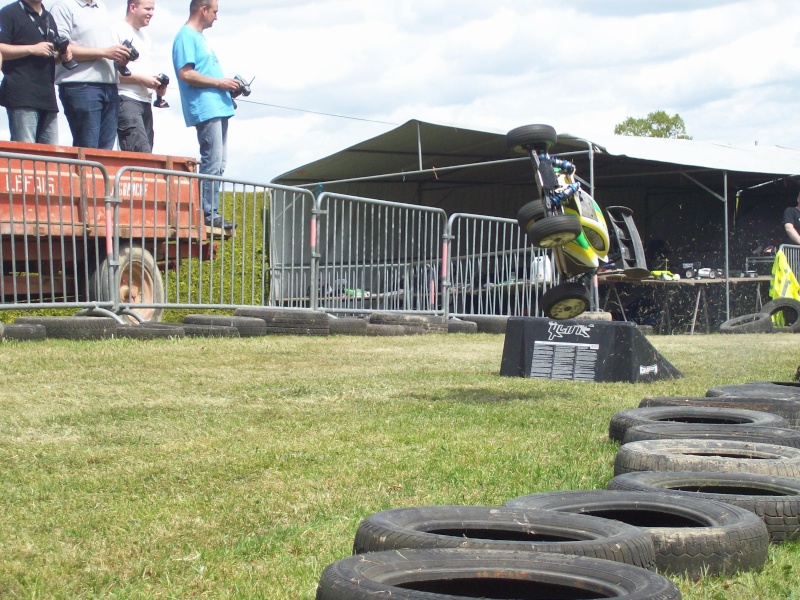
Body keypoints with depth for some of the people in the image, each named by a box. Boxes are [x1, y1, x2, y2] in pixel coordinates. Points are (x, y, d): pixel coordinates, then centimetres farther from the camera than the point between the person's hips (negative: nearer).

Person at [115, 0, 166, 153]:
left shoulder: (145, 36, 23)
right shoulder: (119, 32, -5)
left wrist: (156, 83, 9)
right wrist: (142, 79, -15)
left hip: (145, 101, 9)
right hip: (126, 100, -9)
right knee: (142, 153, -20)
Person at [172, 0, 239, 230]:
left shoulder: (198, 37, 22)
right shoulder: (186, 37, -9)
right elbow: (186, 74, -18)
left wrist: (227, 85, 13)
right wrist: (219, 82, -14)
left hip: (218, 108, 10)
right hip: (205, 109, -10)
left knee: (219, 163, 10)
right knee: (212, 162, -11)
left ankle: (211, 211, 13)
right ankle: (209, 214, -9)